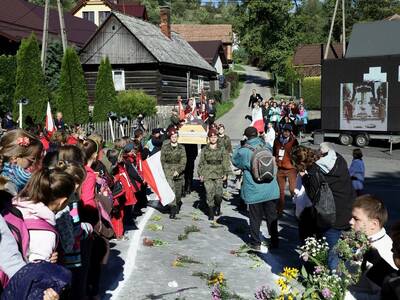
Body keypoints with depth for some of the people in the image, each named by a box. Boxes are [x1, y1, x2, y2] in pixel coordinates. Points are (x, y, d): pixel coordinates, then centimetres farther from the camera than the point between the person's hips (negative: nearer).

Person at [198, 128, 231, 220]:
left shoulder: (222, 150, 8)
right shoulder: (204, 150, 9)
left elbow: (225, 162, 8)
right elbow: (201, 163, 12)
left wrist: (226, 173, 1)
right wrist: (200, 174, 5)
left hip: (219, 175, 0)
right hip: (207, 175, 0)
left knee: (218, 194, -9)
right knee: (209, 194, -4)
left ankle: (218, 207, 22)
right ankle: (211, 213, 7)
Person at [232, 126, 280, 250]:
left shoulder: (244, 151, -14)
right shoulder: (267, 147, 0)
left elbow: (234, 160, 4)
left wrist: (241, 147, 6)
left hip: (254, 190, -3)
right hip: (270, 189, 4)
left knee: (255, 217, 9)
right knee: (272, 216, 14)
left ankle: (255, 243, 17)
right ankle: (274, 241, 21)